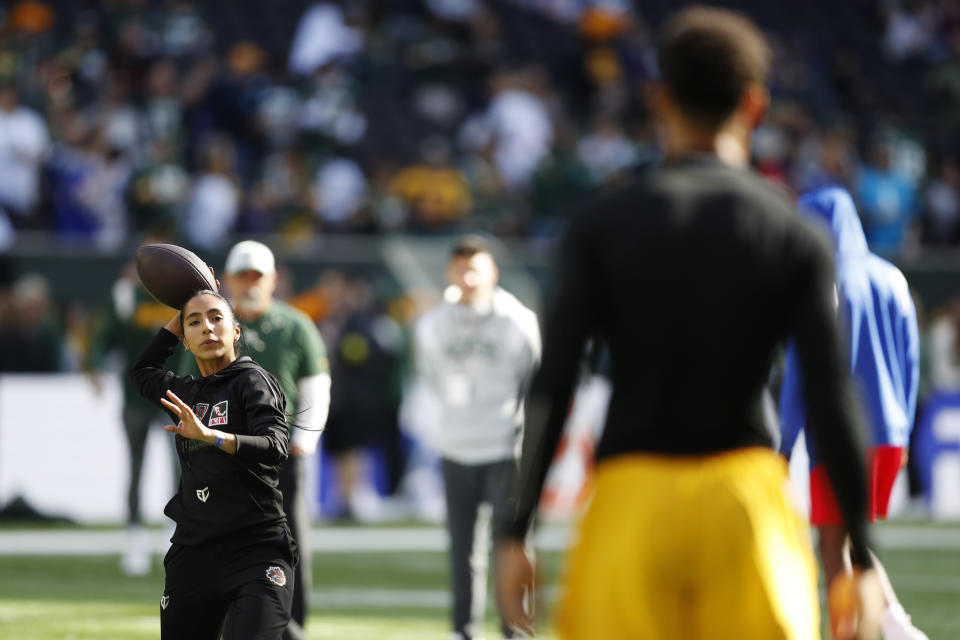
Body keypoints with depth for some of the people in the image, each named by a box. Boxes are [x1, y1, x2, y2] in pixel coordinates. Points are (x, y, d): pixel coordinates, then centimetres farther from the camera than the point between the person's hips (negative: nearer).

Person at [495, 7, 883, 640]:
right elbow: (834, 402, -4)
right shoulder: (794, 237, 2)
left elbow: (551, 388, -5)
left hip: (633, 499, 0)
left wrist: (516, 534, -2)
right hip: (745, 492, 0)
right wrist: (863, 559, 0)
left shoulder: (600, 226, 2)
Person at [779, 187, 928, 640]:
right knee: (852, 541, 18)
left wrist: (786, 444, -7)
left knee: (834, 545, 2)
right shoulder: (890, 279, 9)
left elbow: (800, 369, -11)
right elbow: (910, 362, 13)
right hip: (887, 432, 6)